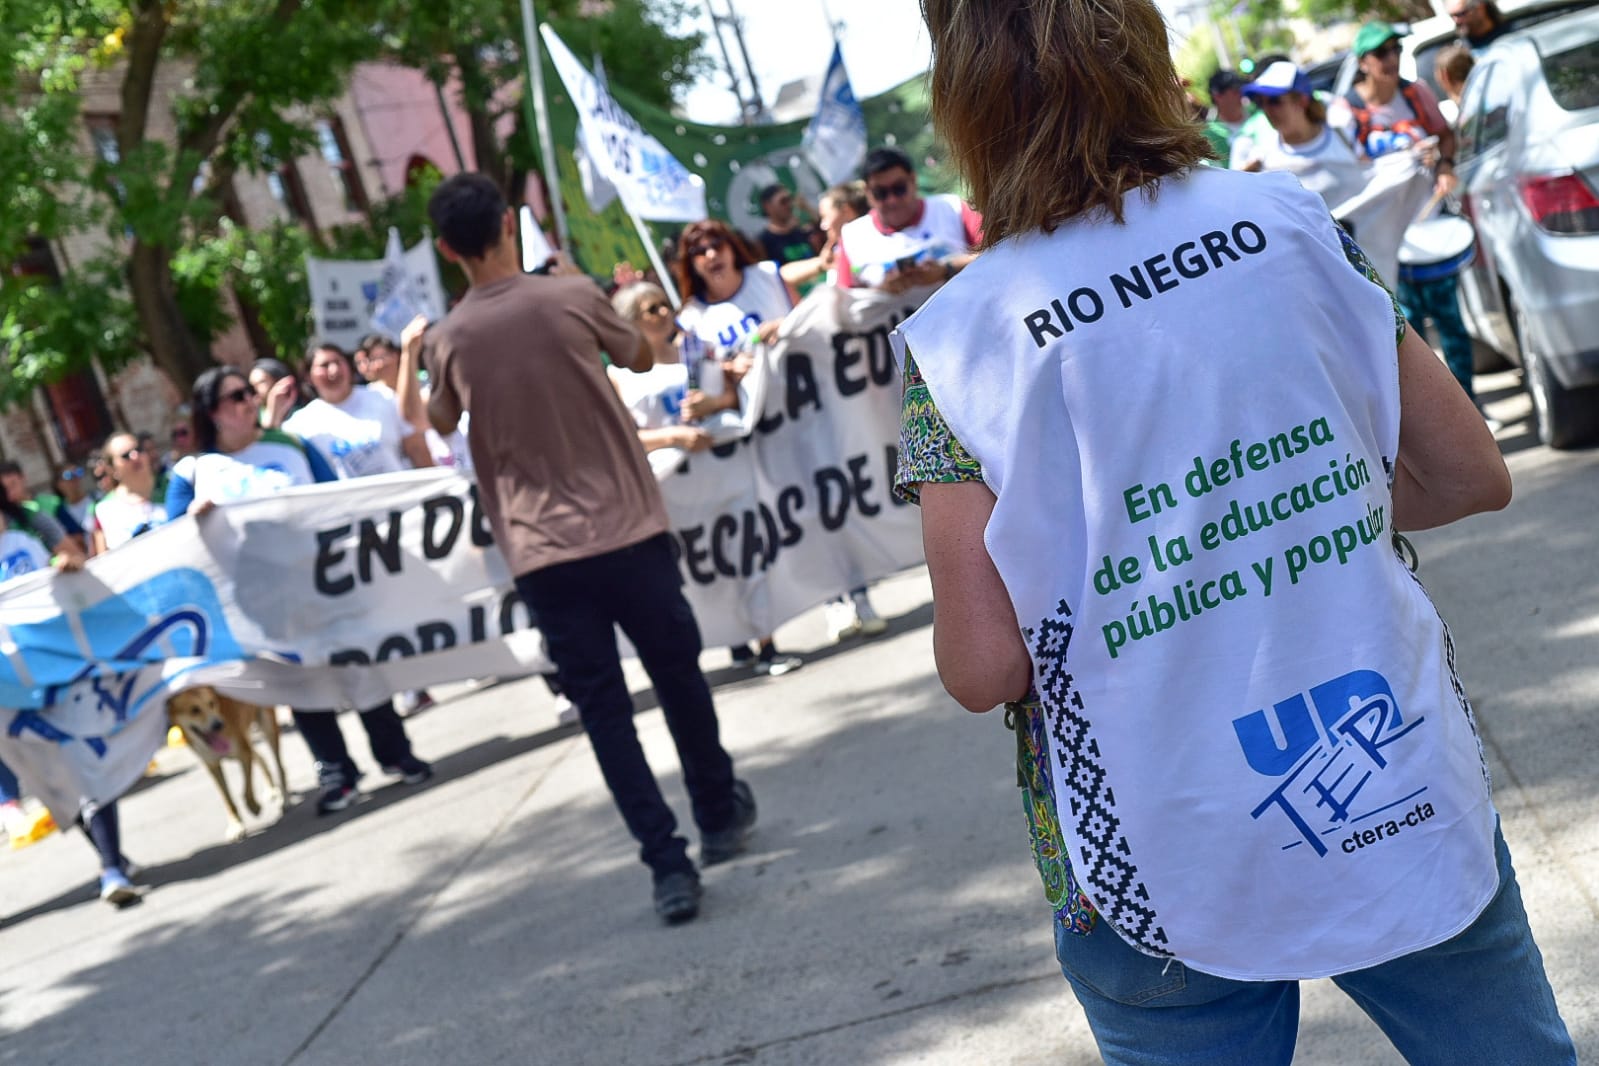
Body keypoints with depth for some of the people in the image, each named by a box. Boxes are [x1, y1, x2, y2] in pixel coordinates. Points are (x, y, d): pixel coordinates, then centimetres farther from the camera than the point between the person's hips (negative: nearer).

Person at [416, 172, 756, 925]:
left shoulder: (447, 341, -2)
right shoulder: (570, 298, -6)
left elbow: (440, 424, 18)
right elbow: (643, 357, 13)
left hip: (541, 553, 0)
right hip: (628, 528, 0)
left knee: (602, 707, 6)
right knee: (678, 676, 18)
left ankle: (667, 864, 2)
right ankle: (719, 815, 34)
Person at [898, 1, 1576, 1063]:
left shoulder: (956, 342, -13)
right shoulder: (1290, 218, -6)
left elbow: (988, 667, -15)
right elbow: (1470, 476, 1)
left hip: (1173, 881, -2)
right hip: (1410, 805, 2)